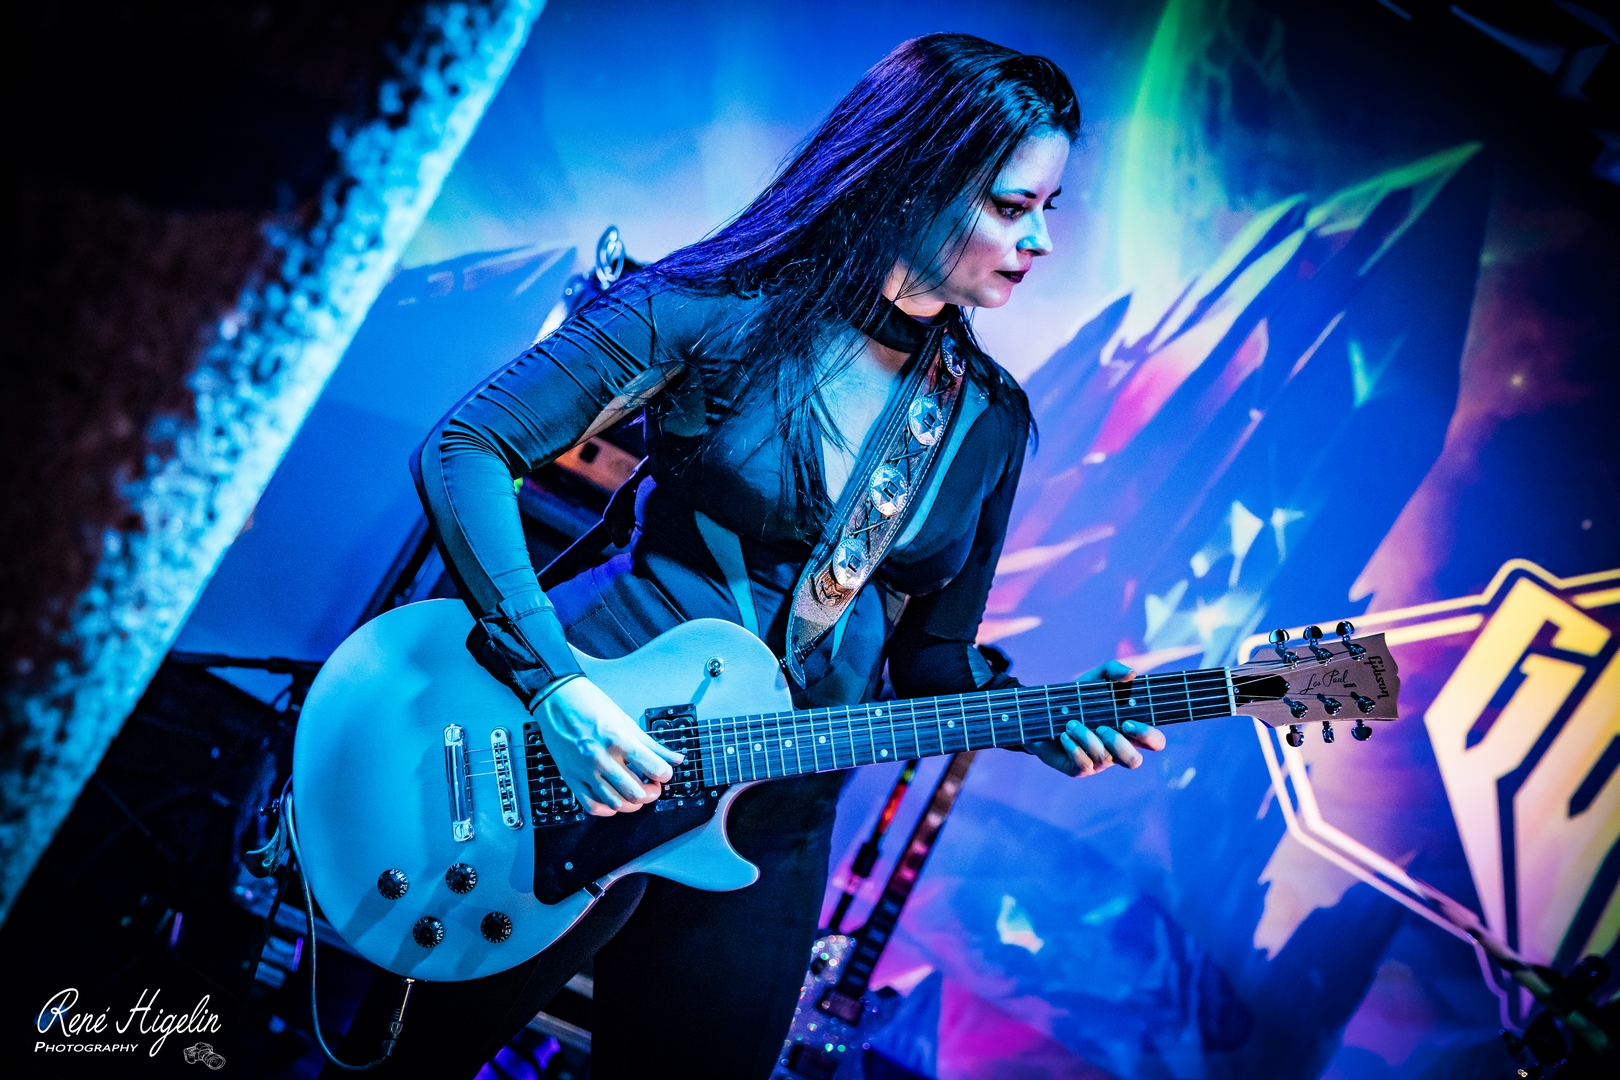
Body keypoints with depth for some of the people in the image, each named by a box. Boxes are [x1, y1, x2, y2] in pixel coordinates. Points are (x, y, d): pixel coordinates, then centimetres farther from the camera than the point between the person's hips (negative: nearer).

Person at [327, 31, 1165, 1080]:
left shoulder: (989, 421, 3)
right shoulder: (723, 309, -11)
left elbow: (934, 656, 10)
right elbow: (463, 450, -12)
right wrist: (553, 680, -22)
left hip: (771, 827, 4)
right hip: (581, 753, -4)